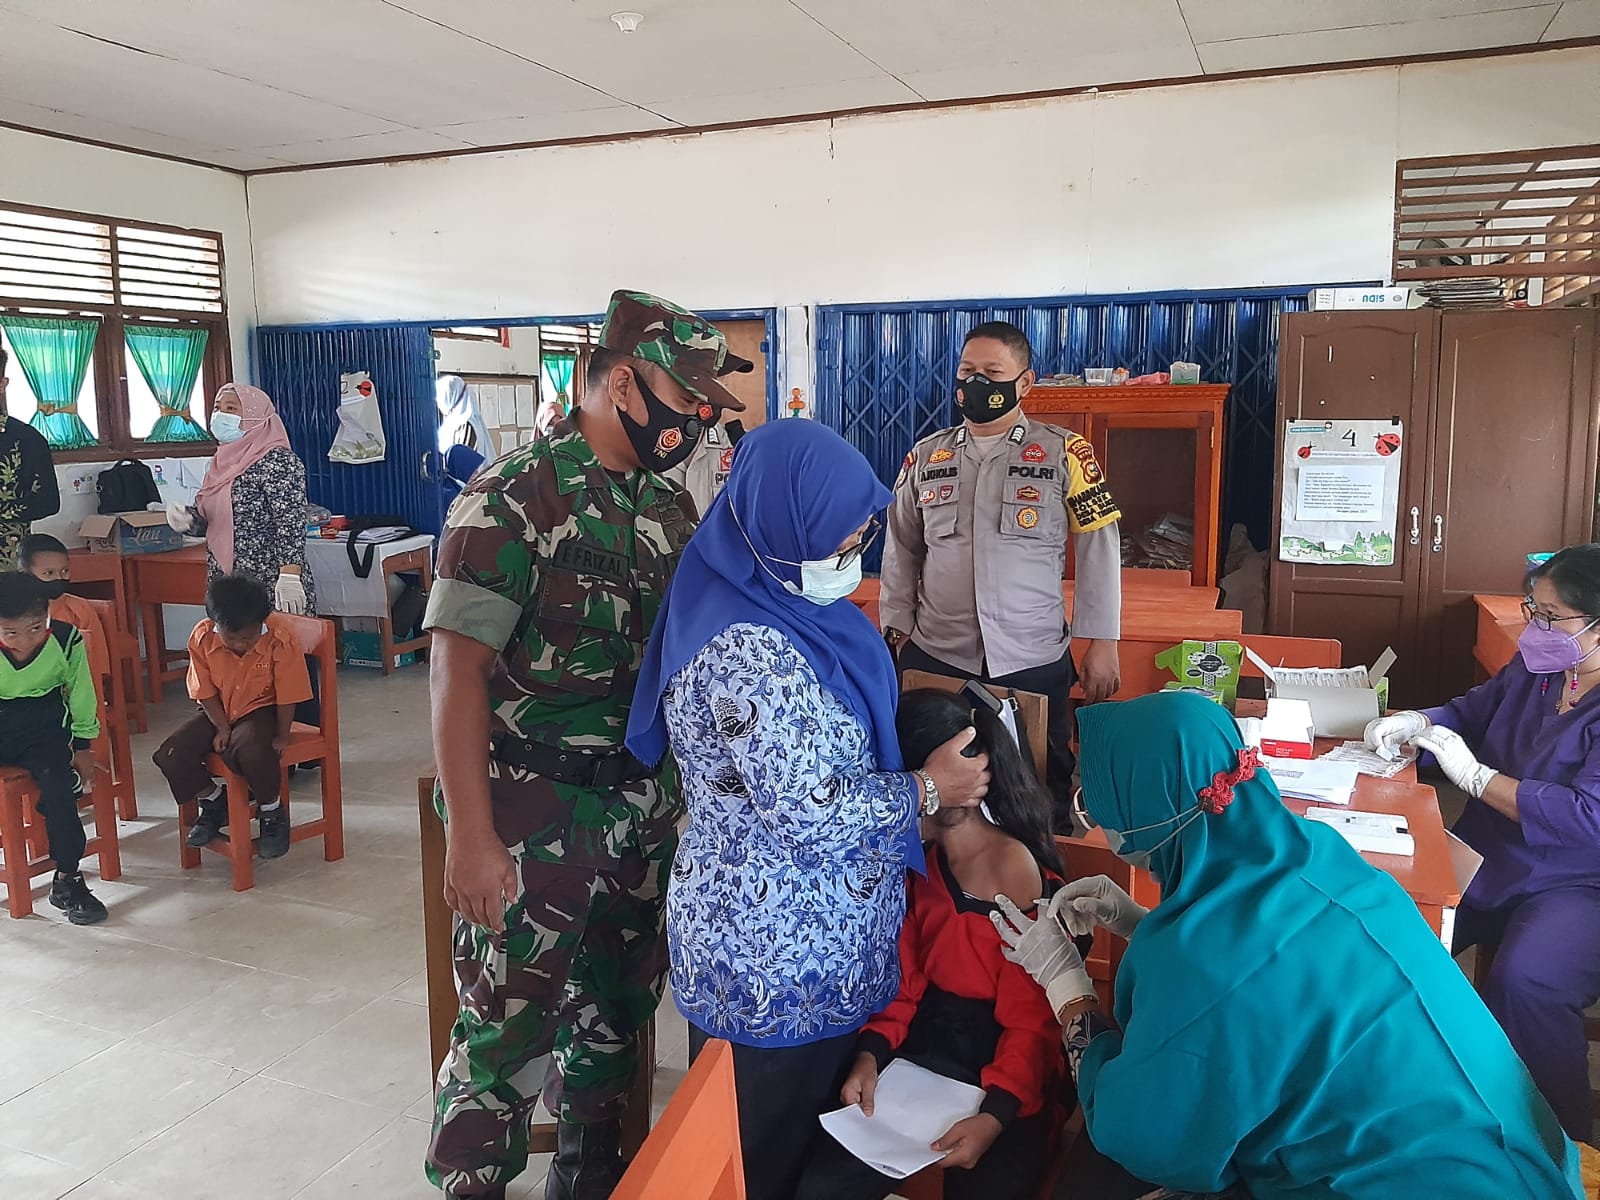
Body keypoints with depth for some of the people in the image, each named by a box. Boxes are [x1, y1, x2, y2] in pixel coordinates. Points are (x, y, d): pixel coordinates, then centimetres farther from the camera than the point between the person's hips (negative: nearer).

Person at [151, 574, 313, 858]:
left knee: (251, 749, -37)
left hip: (261, 710, -4)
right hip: (219, 713, 4)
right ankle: (214, 801, 13)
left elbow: (287, 694, -16)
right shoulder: (201, 638, -15)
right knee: (169, 755, -15)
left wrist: (281, 737, -13)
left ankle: (272, 812, -9)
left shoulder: (281, 637, -25)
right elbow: (205, 691, -3)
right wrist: (222, 728, -11)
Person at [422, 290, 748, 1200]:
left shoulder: (667, 501, 7)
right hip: (536, 815, -7)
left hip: (645, 806, 7)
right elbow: (459, 664, -18)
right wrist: (470, 836, -21)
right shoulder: (515, 496, -15)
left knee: (619, 1007, 19)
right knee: (511, 1025, 5)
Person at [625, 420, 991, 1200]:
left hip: (781, 928, 9)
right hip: (782, 951, -9)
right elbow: (812, 812, -26)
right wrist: (928, 789, -13)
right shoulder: (747, 651, -28)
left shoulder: (775, 605, 3)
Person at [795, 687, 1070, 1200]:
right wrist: (870, 1054, -8)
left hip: (1001, 1079, -5)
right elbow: (904, 975, 7)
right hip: (919, 1053, 5)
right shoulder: (918, 859, 5)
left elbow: (1032, 1023, -15)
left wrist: (995, 1115, -25)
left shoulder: (1022, 879, -18)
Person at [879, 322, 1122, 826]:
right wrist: (895, 631, 7)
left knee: (1043, 793, 10)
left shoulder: (1064, 454, -2)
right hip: (934, 658, 2)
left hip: (1036, 663, -2)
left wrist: (1102, 645, -5)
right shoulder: (926, 457, 8)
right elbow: (902, 550, 13)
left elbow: (1099, 549, -2)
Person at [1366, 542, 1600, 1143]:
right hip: (1486, 862, 7)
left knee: (1525, 982, -33)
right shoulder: (1533, 669, 6)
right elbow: (1472, 710, 24)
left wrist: (1475, 776, -21)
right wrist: (1414, 723, 2)